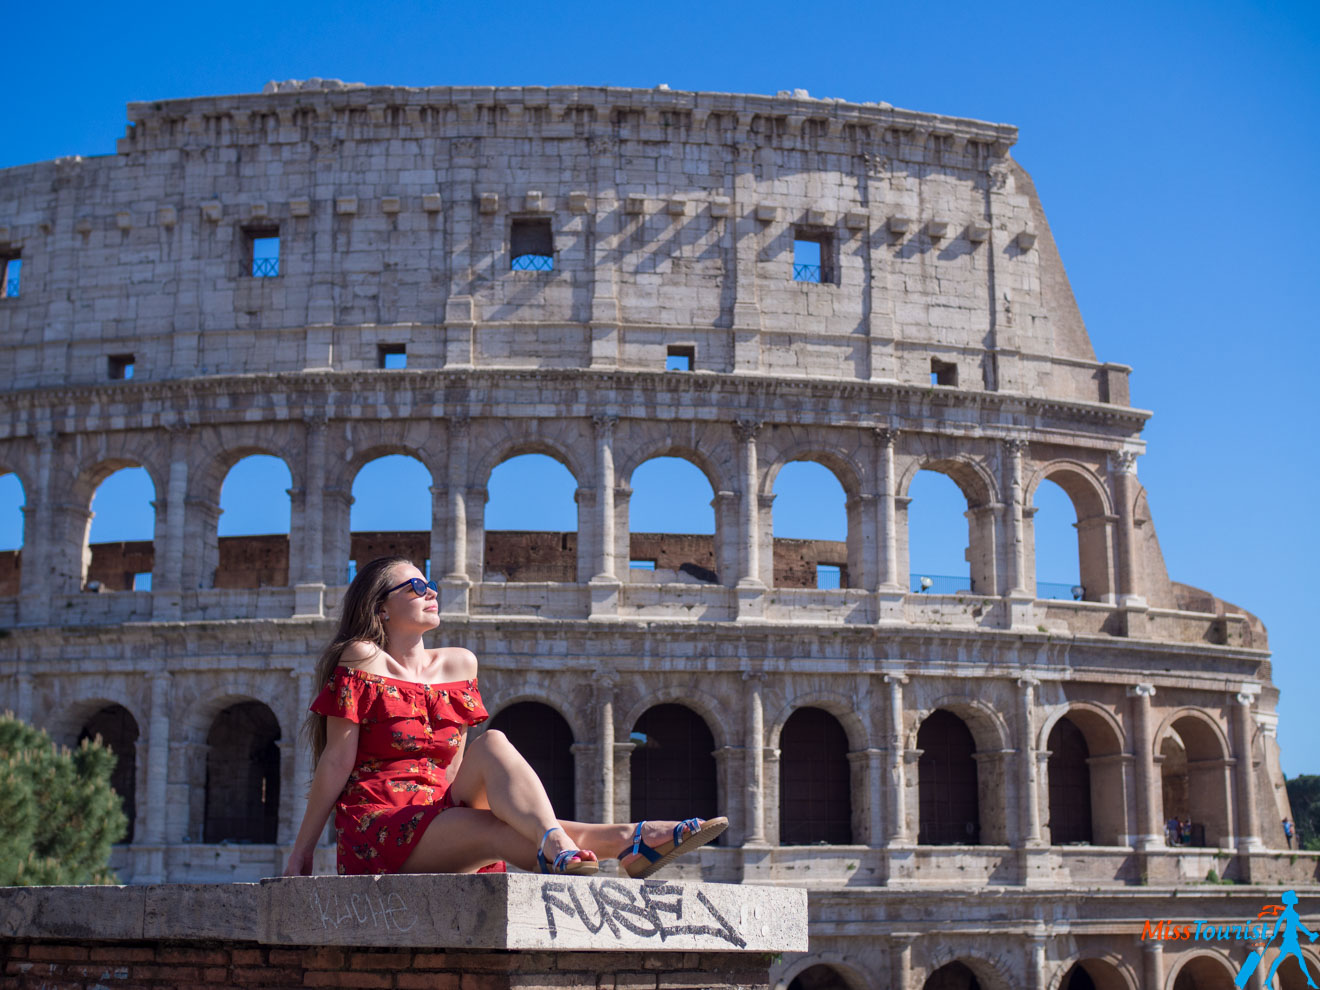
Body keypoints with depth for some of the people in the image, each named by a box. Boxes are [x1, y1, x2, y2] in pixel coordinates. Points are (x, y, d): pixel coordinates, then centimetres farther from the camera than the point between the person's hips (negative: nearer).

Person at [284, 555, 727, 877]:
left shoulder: (458, 665, 15)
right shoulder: (362, 660, -2)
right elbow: (337, 761, -3)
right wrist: (301, 852, -3)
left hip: (438, 815, 5)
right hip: (376, 829, -5)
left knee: (490, 746, -25)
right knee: (503, 834, -32)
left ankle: (554, 848, -49)